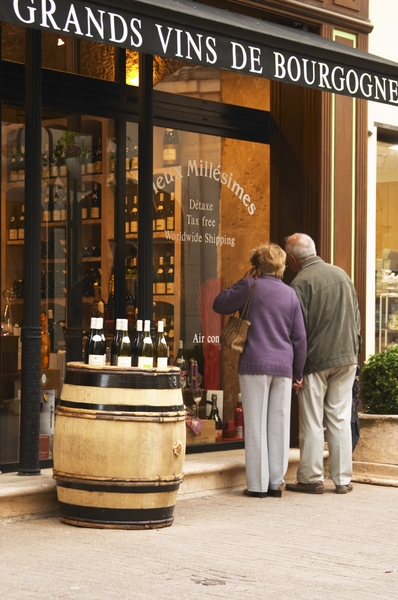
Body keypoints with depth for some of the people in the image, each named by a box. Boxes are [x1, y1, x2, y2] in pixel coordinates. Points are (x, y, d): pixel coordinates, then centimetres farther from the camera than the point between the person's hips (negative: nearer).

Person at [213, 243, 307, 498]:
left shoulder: (250, 287, -3)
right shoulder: (290, 293, 10)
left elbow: (219, 304, 7)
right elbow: (300, 337, 10)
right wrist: (298, 372, 17)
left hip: (255, 365, -4)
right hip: (283, 367, 4)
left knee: (256, 425, -1)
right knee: (279, 425, 8)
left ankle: (258, 484, 0)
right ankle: (276, 482, 11)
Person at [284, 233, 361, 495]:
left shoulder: (301, 282, -11)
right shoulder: (341, 274, 8)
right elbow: (356, 318, 13)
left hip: (315, 360, -5)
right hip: (346, 358, 5)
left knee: (312, 422, 3)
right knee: (340, 419, 9)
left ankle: (311, 479, 7)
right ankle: (343, 479, 11)